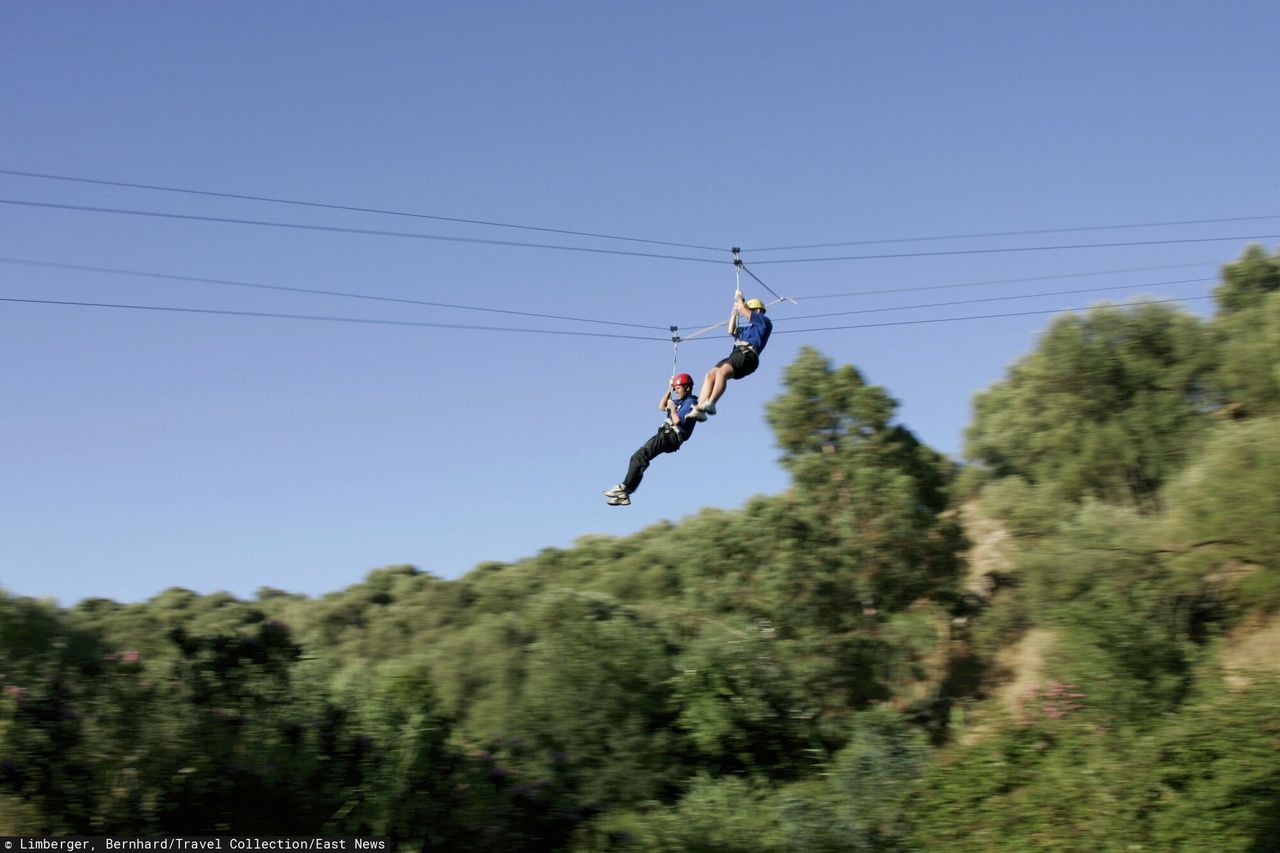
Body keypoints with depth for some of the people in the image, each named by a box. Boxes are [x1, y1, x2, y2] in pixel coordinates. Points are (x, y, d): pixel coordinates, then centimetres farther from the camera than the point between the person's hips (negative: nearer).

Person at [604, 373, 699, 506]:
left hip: (673, 436, -10)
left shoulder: (691, 403, -6)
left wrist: (672, 407, -1)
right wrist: (670, 389, 23)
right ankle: (624, 495, -6)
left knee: (642, 454, -24)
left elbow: (677, 421, -18)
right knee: (637, 457, -1)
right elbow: (662, 407, 31)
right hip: (665, 434, 10)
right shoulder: (680, 401, 23)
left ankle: (625, 488, -29)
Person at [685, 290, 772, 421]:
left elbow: (743, 310, 6)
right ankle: (700, 409, -28)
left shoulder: (765, 321, 12)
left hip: (748, 355, -8)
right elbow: (732, 331, 43)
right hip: (736, 354, 8)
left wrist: (739, 299, 24)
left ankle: (710, 403, -48)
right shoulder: (750, 327, 37)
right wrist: (735, 311, 41)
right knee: (710, 374, -15)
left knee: (722, 372, -33)